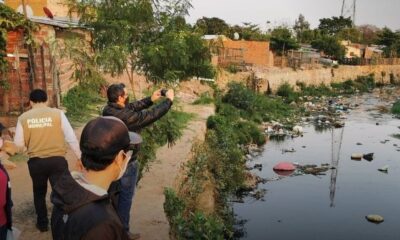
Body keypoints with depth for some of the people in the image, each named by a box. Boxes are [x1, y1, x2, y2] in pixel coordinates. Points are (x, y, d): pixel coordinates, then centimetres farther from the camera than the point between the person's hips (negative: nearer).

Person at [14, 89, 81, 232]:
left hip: (35, 162, 2)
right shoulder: (57, 113, -6)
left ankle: (42, 224, 35)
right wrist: (79, 156, 6)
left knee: (39, 193, 22)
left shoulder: (23, 118, -1)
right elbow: (71, 137, -4)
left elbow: (18, 143, 3)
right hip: (57, 160, -2)